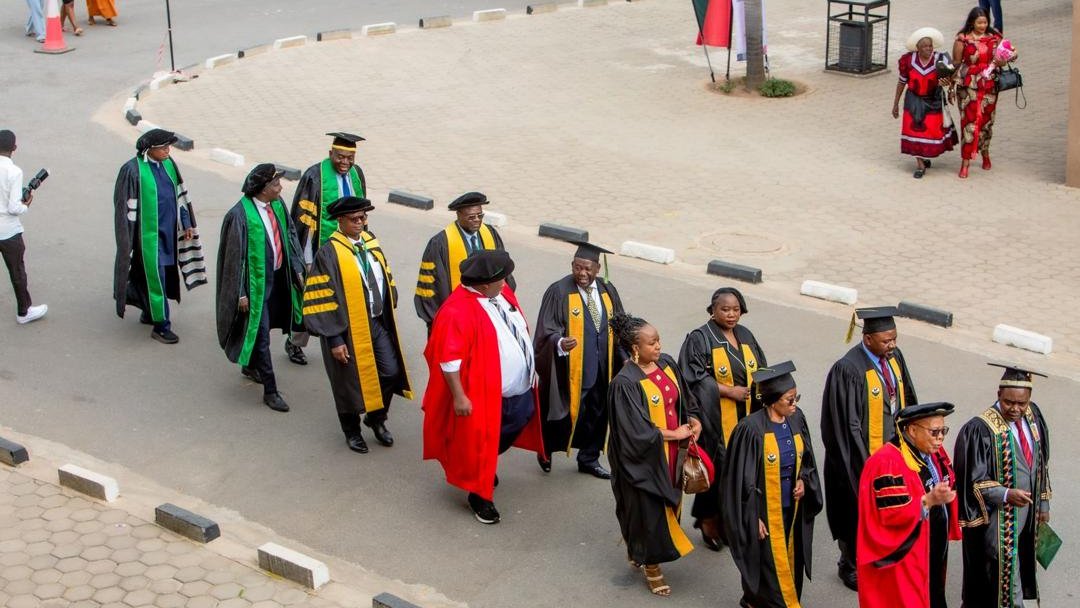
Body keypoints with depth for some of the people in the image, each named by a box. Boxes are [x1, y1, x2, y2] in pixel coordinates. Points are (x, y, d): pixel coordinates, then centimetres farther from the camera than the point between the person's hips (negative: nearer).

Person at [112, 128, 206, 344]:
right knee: (155, 276, -3)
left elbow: (180, 196, 12)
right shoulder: (133, 170, -15)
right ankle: (160, 326, 4)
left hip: (169, 231, 7)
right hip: (149, 233, -7)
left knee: (166, 274, 15)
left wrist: (187, 224, 11)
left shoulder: (169, 164, 4)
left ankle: (149, 313, 34)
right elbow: (125, 205, -12)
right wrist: (128, 240, -11)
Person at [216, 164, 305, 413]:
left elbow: (289, 235, 11)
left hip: (277, 277, 7)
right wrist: (241, 293, -16)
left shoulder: (277, 205, -3)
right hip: (255, 281, -7)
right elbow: (235, 255, -18)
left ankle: (251, 365, 47)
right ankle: (270, 391, 7)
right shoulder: (240, 215, -23)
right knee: (261, 333, 0)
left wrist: (297, 268, 9)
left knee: (264, 326, 22)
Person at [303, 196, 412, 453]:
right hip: (349, 329, -5)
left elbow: (386, 278, 14)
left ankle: (376, 419, 31)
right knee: (351, 381, 10)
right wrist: (334, 339, -18)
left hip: (378, 324, 5)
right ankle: (352, 431, 33)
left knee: (391, 372, 4)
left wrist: (388, 312, 11)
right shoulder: (329, 254, -16)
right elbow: (322, 298, -17)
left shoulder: (371, 242, 2)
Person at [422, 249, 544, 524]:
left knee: (519, 423, 25)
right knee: (479, 444, 8)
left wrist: (530, 370, 18)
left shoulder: (502, 293, -1)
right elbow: (449, 359, -25)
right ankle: (479, 494, 29)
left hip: (520, 390, 9)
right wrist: (459, 397, -23)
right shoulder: (458, 312, -27)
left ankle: (486, 468, 49)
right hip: (486, 396, -9)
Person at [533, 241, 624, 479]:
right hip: (570, 369, -5)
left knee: (596, 414, 14)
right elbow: (547, 330, -16)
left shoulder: (607, 291, 4)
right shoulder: (559, 292, -13)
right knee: (567, 412, 5)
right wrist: (560, 342, -36)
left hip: (601, 368, 5)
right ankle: (546, 450, 31)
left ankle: (589, 459, 32)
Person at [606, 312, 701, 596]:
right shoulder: (625, 383, -24)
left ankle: (638, 551, 42)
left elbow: (685, 399, 11)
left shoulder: (667, 364, -3)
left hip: (670, 455, 7)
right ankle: (651, 565, 27)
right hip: (645, 460, -7)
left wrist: (694, 420, -8)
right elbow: (638, 432, -23)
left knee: (667, 504, 19)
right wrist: (674, 434, -14)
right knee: (648, 509, 6)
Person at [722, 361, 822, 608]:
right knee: (770, 565, 5)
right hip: (765, 511, -6)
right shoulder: (751, 429, -21)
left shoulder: (797, 419, -3)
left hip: (792, 507, 6)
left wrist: (803, 480, -5)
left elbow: (806, 459, 13)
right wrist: (754, 518, -14)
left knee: (790, 561, 15)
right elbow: (743, 478, -16)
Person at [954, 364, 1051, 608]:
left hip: (1026, 512, 7)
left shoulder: (1033, 416, -4)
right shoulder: (981, 429, -25)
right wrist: (1006, 495, -33)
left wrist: (1043, 503, 11)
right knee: (1006, 576, 3)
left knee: (1017, 566, 22)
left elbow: (1040, 463, 9)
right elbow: (975, 480, -19)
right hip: (999, 517, -7)